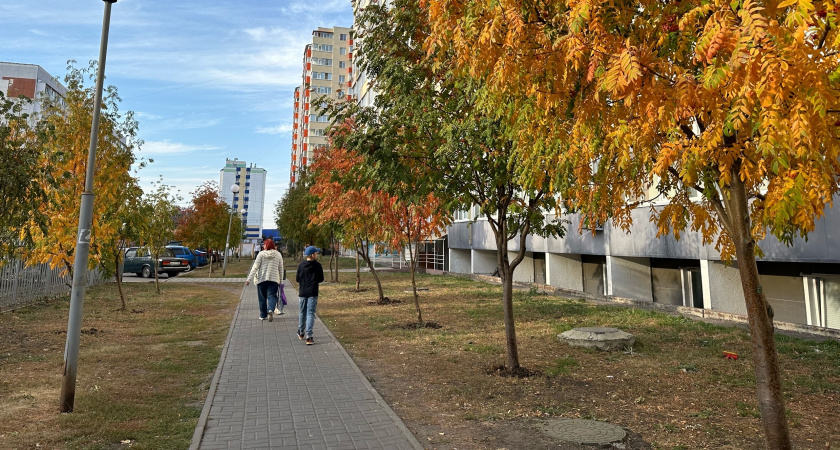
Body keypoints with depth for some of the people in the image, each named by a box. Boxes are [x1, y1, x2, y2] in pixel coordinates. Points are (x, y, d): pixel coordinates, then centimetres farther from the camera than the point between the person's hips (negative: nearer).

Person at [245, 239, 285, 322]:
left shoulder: (261, 254, -3)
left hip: (262, 279, -1)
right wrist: (281, 281, 15)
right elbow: (281, 268, 8)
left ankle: (263, 315, 18)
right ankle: (270, 310, -28)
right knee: (272, 295, -1)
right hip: (274, 279, 1)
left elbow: (255, 267, -5)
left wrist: (249, 279, -3)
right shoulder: (278, 254, 5)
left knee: (262, 297, 10)